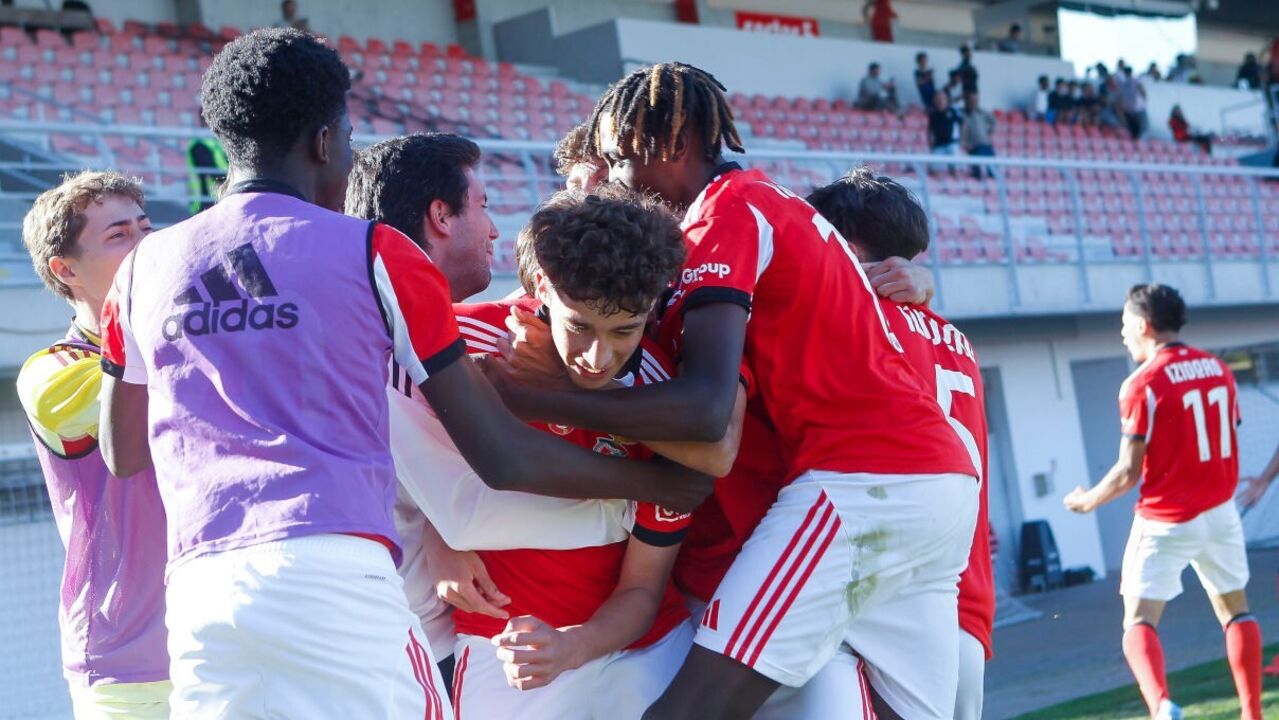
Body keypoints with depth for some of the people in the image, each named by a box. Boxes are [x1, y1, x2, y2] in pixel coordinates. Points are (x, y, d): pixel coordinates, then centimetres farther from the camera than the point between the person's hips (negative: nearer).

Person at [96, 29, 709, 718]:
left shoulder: (145, 264, 14)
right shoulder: (374, 254, 4)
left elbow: (121, 454, 29)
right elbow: (503, 459, 5)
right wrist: (660, 484, 19)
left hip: (198, 598, 4)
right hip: (341, 580, -3)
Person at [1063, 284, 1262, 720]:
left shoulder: (1143, 384, -13)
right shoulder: (1218, 369, 5)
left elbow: (1128, 473, -13)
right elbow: (1227, 437, 14)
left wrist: (1087, 501, 3)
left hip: (1165, 521, -6)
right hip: (1220, 512, 6)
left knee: (1138, 623, -4)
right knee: (1235, 610, 18)